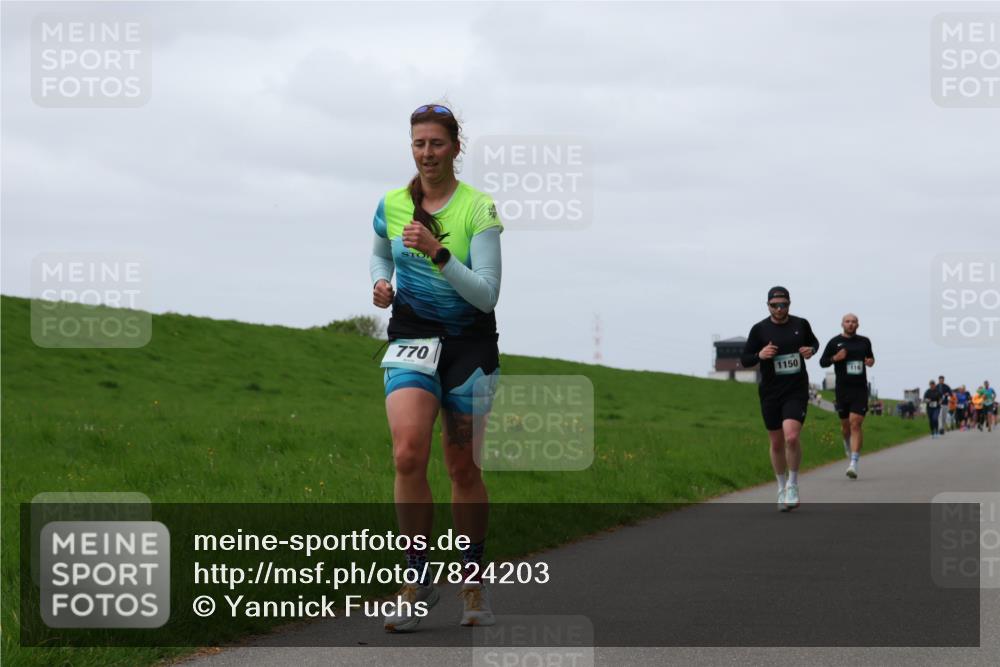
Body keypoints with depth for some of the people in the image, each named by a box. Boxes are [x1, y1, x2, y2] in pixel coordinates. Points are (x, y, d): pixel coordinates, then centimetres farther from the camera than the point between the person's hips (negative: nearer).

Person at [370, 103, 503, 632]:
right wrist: (380, 283, 2)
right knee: (408, 453, -20)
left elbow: (487, 294, -15)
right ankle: (418, 579, -10)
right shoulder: (391, 205, 2)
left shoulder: (479, 209, -9)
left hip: (470, 344, -1)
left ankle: (473, 582, 22)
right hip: (411, 340, 2)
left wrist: (438, 254, -27)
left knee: (462, 468, 4)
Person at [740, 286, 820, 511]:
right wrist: (760, 355, -19)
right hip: (770, 393, 1)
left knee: (791, 438, -19)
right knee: (777, 444, 9)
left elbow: (814, 342, 22)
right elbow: (744, 360, 1)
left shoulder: (800, 324, 2)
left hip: (796, 392, -1)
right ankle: (781, 488, 30)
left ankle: (792, 485, 2)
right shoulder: (759, 329, -3)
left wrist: (811, 350, -2)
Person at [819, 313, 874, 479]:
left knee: (856, 424, -13)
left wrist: (871, 361, 3)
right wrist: (835, 358, -14)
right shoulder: (835, 342, 3)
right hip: (842, 389, 0)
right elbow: (822, 362, 6)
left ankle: (854, 463, -20)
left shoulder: (864, 342, 10)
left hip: (860, 389, 0)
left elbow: (870, 356, 26)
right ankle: (848, 445, 47)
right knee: (845, 424, 11)